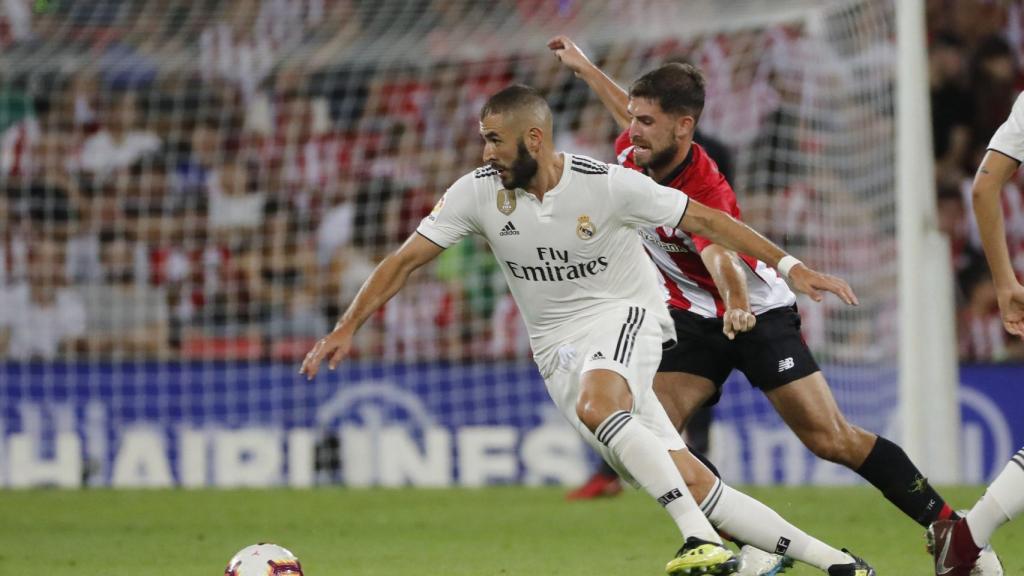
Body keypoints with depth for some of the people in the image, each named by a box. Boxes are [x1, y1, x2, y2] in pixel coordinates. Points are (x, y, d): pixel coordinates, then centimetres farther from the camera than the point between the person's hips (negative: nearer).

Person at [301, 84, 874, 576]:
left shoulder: (607, 185, -17)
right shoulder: (477, 192, -7)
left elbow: (704, 219, -11)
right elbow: (406, 260, -1)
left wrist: (791, 266, -15)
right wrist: (347, 328, -8)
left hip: (624, 315, -4)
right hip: (559, 349, 4)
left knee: (596, 406, -39)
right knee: (692, 486, -8)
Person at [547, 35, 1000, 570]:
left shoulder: (707, 194, -32)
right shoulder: (633, 150, -11)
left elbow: (720, 257, -52)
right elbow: (629, 109, 14)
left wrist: (737, 306, -72)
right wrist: (582, 66, 29)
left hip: (757, 311, -7)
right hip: (696, 319, 7)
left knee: (832, 439, -10)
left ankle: (948, 526, 5)